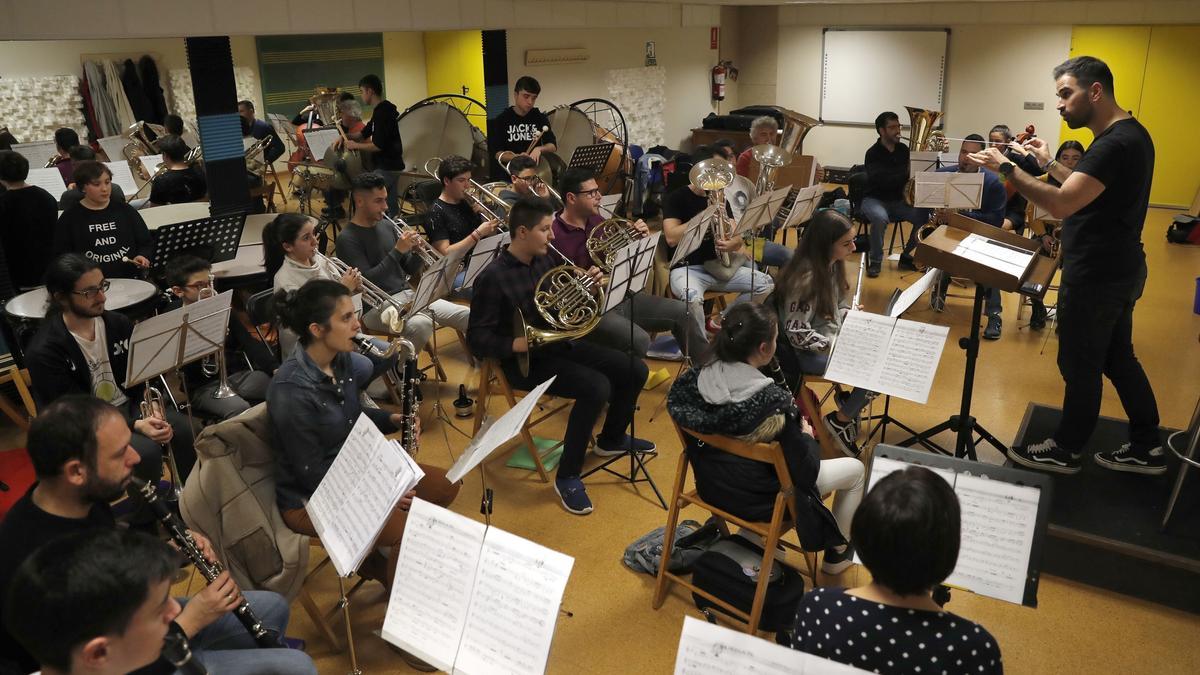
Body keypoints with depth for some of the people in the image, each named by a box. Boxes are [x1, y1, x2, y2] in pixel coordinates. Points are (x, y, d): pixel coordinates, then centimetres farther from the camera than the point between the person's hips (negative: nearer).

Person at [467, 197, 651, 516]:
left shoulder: (546, 261, 5)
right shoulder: (494, 278, -18)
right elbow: (477, 338, -18)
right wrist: (517, 344, -34)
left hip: (562, 344, 8)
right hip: (527, 361, -8)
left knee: (635, 370, 3)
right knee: (597, 387, -30)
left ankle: (611, 439, 29)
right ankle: (567, 477, -16)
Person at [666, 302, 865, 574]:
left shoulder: (694, 379, -18)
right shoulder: (774, 402, -33)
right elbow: (804, 474, -24)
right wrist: (807, 437, -1)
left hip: (709, 487, 6)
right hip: (757, 501, -6)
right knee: (855, 469, 16)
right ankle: (837, 553, 35)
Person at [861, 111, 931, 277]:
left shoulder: (903, 150, 6)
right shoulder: (873, 153, -12)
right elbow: (882, 181, -28)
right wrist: (907, 173, -34)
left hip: (898, 201, 6)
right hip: (874, 199, -5)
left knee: (924, 215, -18)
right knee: (880, 217, -38)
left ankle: (907, 256, 1)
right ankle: (875, 261, -19)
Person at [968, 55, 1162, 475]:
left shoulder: (1115, 144, -23)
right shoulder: (1126, 134, 10)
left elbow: (1062, 205, -32)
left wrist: (1007, 169, -25)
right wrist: (1049, 164, 16)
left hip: (1096, 277, -10)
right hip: (1115, 269, 10)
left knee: (1080, 365, 4)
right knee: (1117, 358, 19)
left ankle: (1066, 451, 20)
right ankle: (1145, 448, 30)